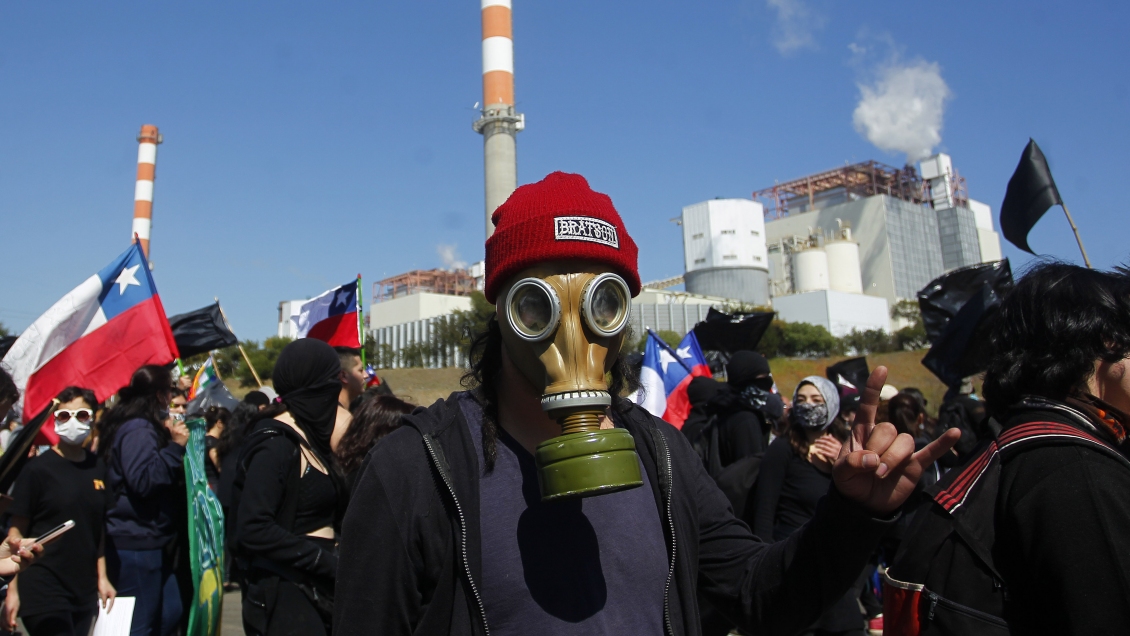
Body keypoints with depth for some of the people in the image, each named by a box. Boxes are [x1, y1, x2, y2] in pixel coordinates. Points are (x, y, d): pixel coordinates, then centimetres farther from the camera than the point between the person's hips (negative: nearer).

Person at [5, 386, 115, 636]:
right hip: (43, 590, -5)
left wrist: (102, 577, 10)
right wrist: (13, 588, -10)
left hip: (84, 591, 5)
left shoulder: (97, 468, 6)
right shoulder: (38, 468, -7)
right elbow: (17, 530, -6)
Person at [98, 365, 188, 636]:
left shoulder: (147, 427, 14)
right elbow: (142, 480, -28)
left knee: (170, 612, 17)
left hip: (149, 541, 10)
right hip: (136, 543, -10)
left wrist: (167, 437, 10)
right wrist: (175, 446, -22)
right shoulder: (137, 430, -17)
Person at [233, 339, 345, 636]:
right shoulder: (276, 443, -16)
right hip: (285, 590, -8)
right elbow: (254, 528, -24)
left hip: (319, 586, 8)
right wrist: (327, 561, -20)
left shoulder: (307, 437, 11)